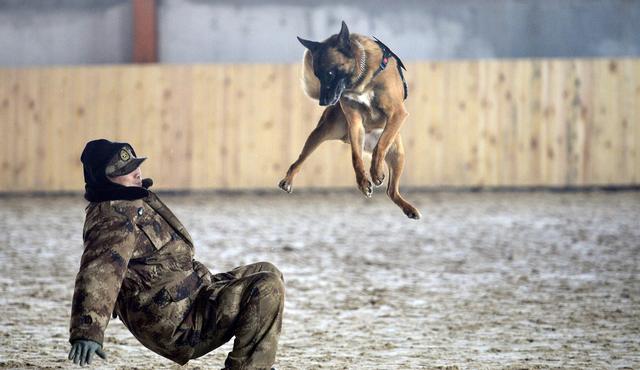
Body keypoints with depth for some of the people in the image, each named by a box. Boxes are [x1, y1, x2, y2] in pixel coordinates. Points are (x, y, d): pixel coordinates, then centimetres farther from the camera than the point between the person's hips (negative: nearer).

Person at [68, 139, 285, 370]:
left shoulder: (134, 202, 12)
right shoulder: (113, 220, -21)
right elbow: (98, 273, -36)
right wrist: (87, 333, -49)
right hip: (178, 326, -11)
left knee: (267, 272, 20)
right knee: (267, 288, -20)